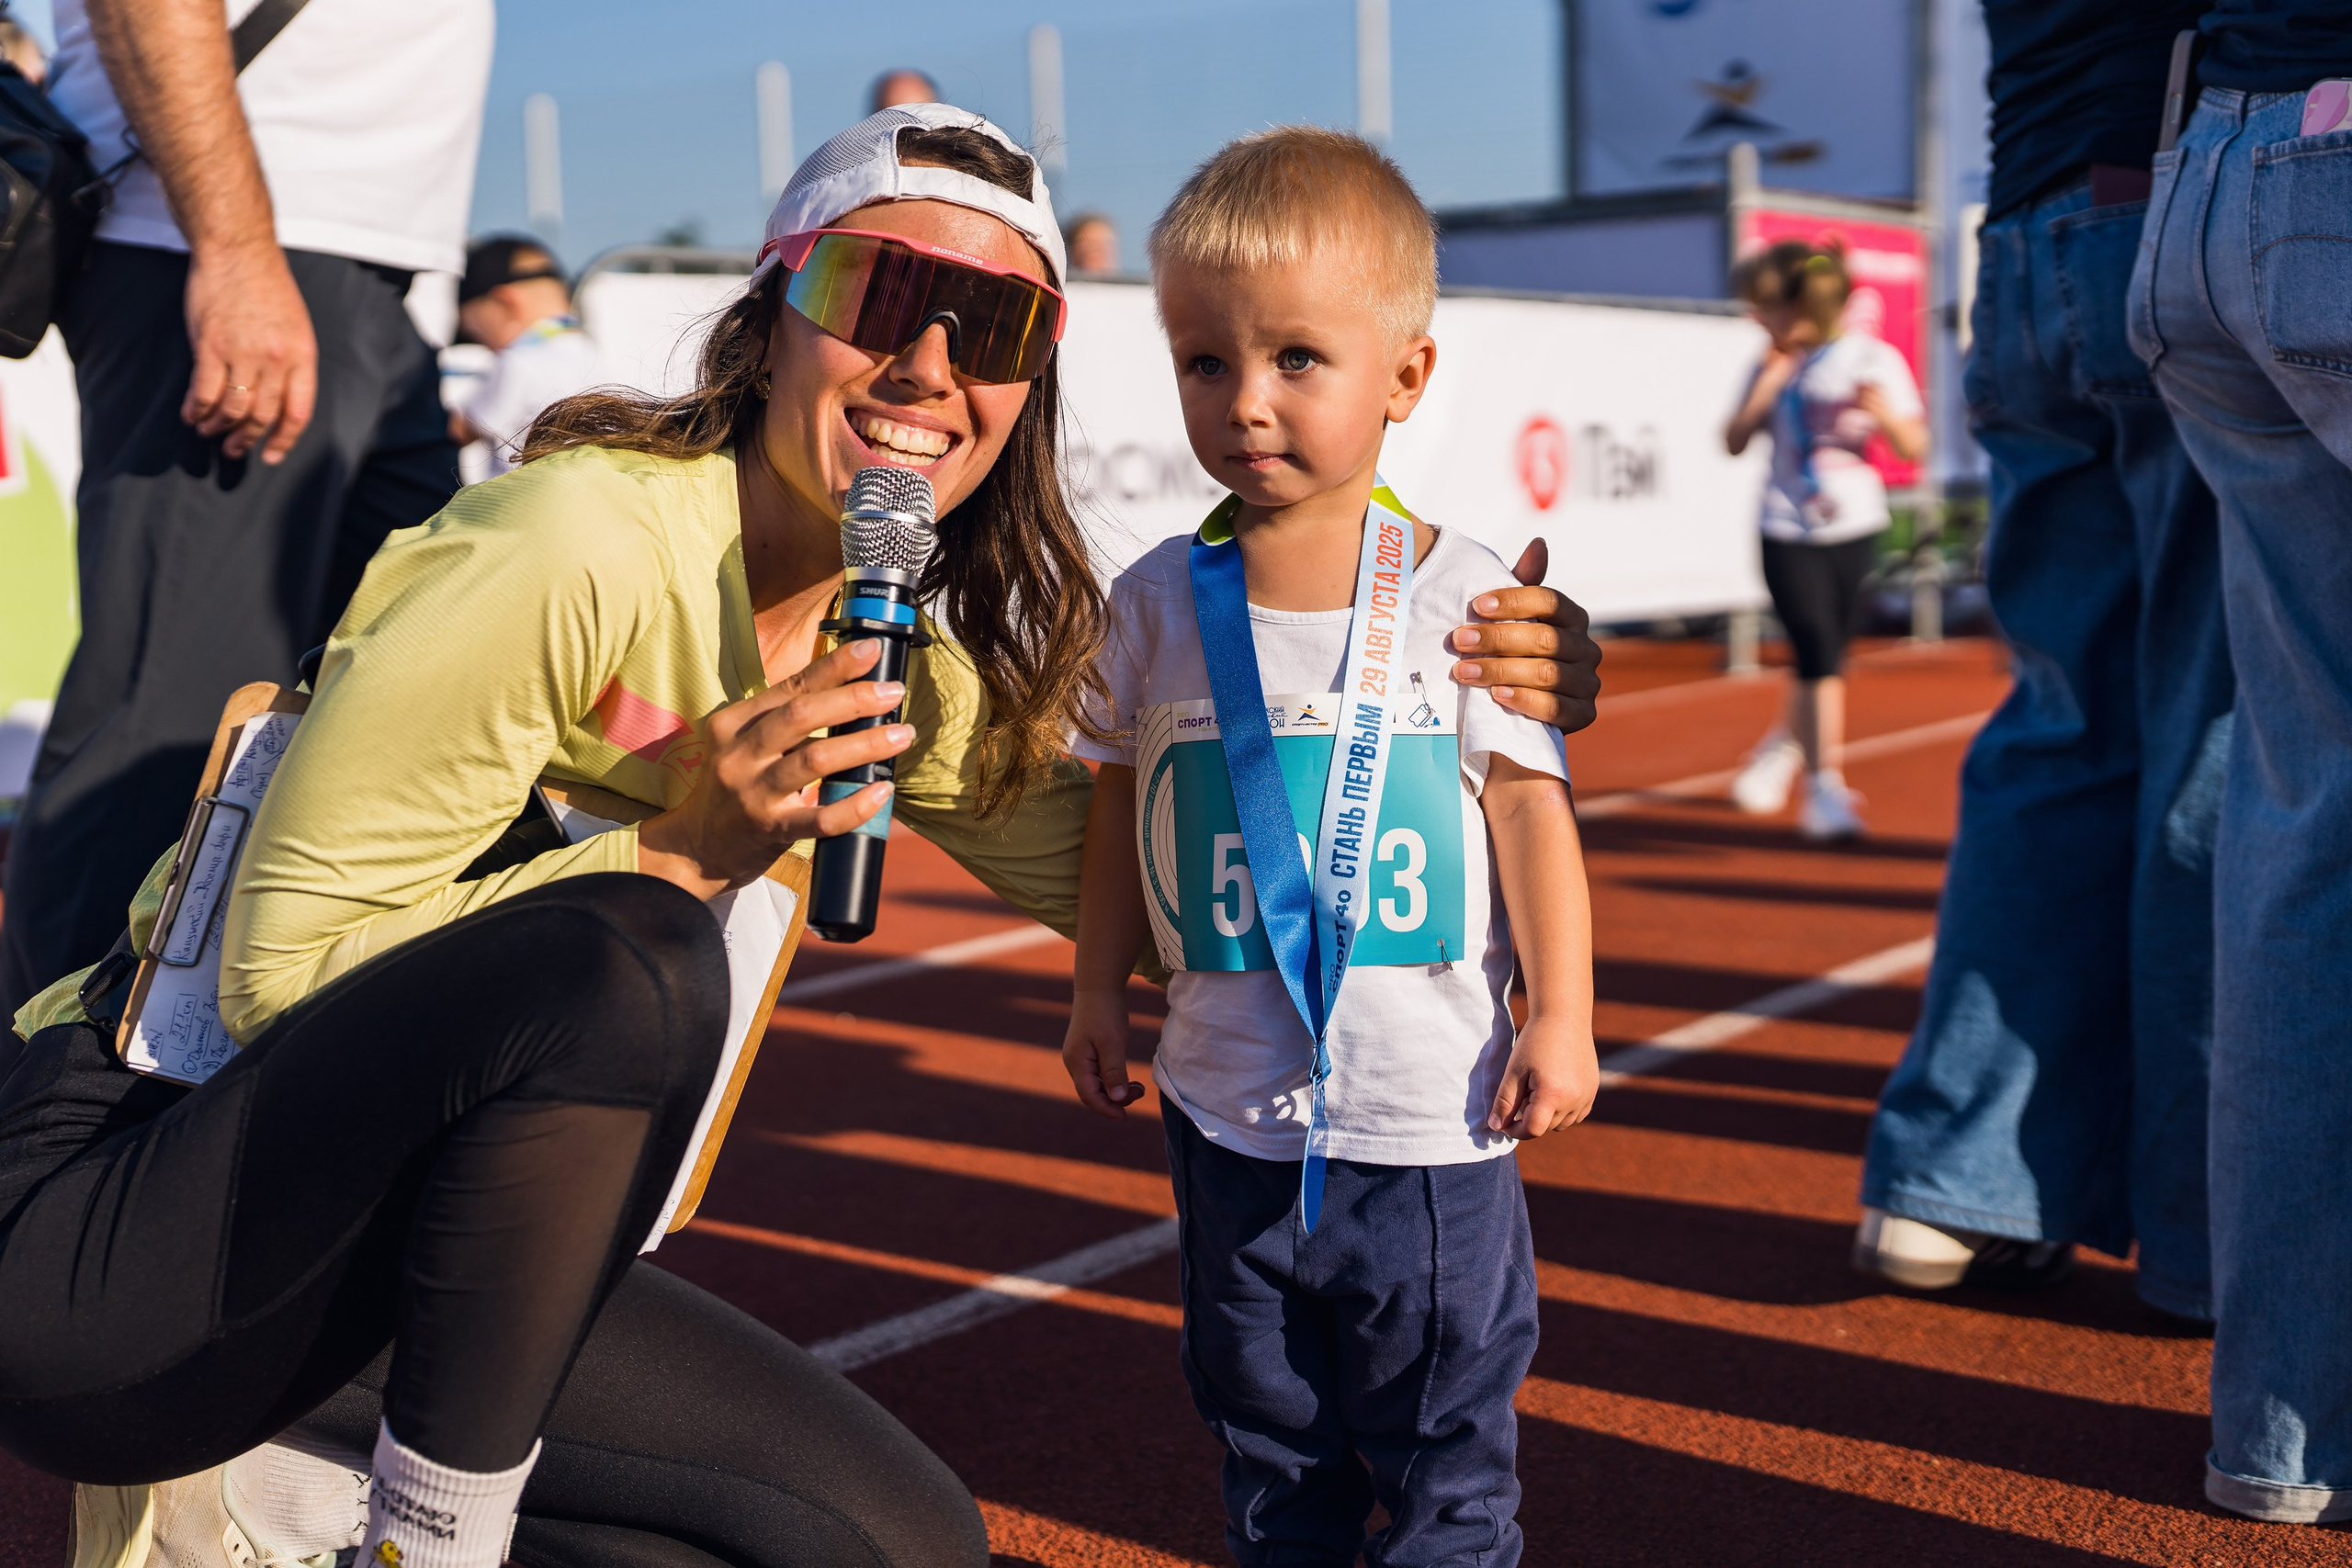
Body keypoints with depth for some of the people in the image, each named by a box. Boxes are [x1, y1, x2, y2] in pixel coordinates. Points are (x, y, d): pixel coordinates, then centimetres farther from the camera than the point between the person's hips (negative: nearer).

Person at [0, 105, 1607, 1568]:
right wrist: (682, 855, -27)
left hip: (422, 1257, 8)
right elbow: (281, 965, -19)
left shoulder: (892, 662, 2)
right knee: (630, 960, -34)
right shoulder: (583, 543, -21)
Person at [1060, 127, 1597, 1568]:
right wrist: (1101, 989, 12)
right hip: (1231, 1109, 3)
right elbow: (1121, 803, 10)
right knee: (1266, 1425, 17)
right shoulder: (1158, 602, -1)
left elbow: (1531, 807, -3)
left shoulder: (1466, 596, -7)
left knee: (1445, 1440, 9)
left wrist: (1562, 1016, -6)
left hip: (1429, 1111, -2)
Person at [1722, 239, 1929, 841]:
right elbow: (1735, 442, 4)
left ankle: (1784, 744, 39)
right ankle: (1824, 786, -7)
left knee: (1830, 656, 12)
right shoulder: (1774, 368, 5)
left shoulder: (1874, 359, -2)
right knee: (1817, 654, -12)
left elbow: (1914, 448, -3)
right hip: (1788, 532, 0)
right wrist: (1765, 391, -8)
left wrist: (1885, 413, -22)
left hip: (1854, 527, 0)